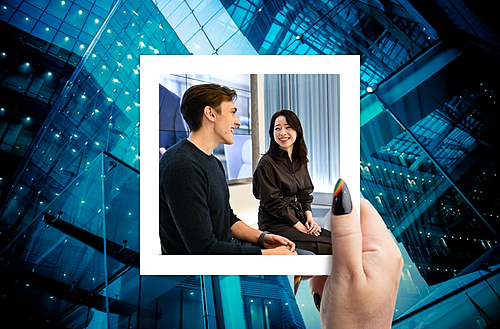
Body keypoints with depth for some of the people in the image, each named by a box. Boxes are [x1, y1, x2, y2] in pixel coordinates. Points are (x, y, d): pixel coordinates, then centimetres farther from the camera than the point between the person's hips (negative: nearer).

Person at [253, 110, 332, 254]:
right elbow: (273, 203, -12)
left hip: (299, 220, 7)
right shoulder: (267, 163, -10)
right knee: (327, 246, -23)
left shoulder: (300, 161, 12)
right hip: (275, 225, -7)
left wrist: (309, 217, -2)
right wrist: (300, 226, -13)